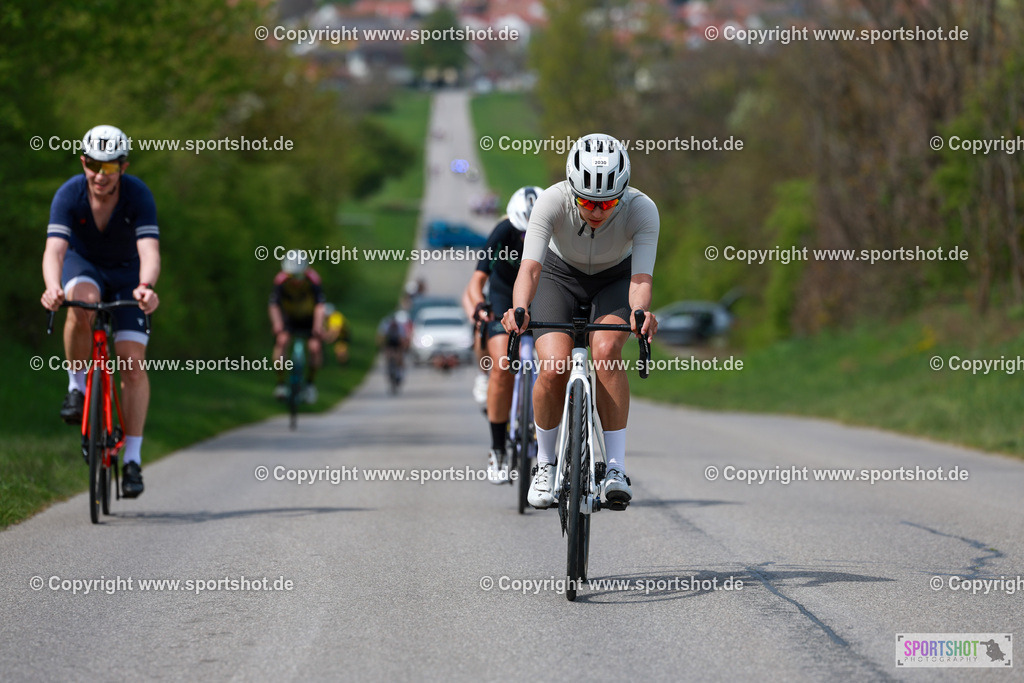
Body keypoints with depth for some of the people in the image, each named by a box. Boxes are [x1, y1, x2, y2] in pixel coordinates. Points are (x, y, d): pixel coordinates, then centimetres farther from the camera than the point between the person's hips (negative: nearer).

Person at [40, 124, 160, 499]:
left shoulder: (138, 195, -27)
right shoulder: (69, 195, -26)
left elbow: (149, 250, -39)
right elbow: (54, 249, -37)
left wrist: (146, 286, -61)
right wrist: (52, 287, -58)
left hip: (126, 274, 0)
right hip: (83, 266, 0)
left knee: (132, 362, -13)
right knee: (81, 306, -37)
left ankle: (133, 459, -7)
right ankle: (77, 386, -14)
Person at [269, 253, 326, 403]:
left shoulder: (312, 280, -29)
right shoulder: (281, 281, -26)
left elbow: (320, 306, -38)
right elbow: (273, 306, -34)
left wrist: (318, 327, -52)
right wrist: (278, 325, -52)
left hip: (309, 318, 0)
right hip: (289, 319, 0)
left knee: (315, 348, -21)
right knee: (281, 341, -27)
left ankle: (311, 383, 4)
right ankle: (281, 384, -18)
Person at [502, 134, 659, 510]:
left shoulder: (642, 210, -33)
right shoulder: (552, 201, -34)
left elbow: (641, 278, -39)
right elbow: (529, 266, -41)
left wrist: (641, 311, -61)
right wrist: (519, 309, -60)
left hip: (616, 278, 0)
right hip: (560, 273, 0)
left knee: (606, 351, -29)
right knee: (553, 367, -22)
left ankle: (616, 468, -21)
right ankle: (545, 464, 3)